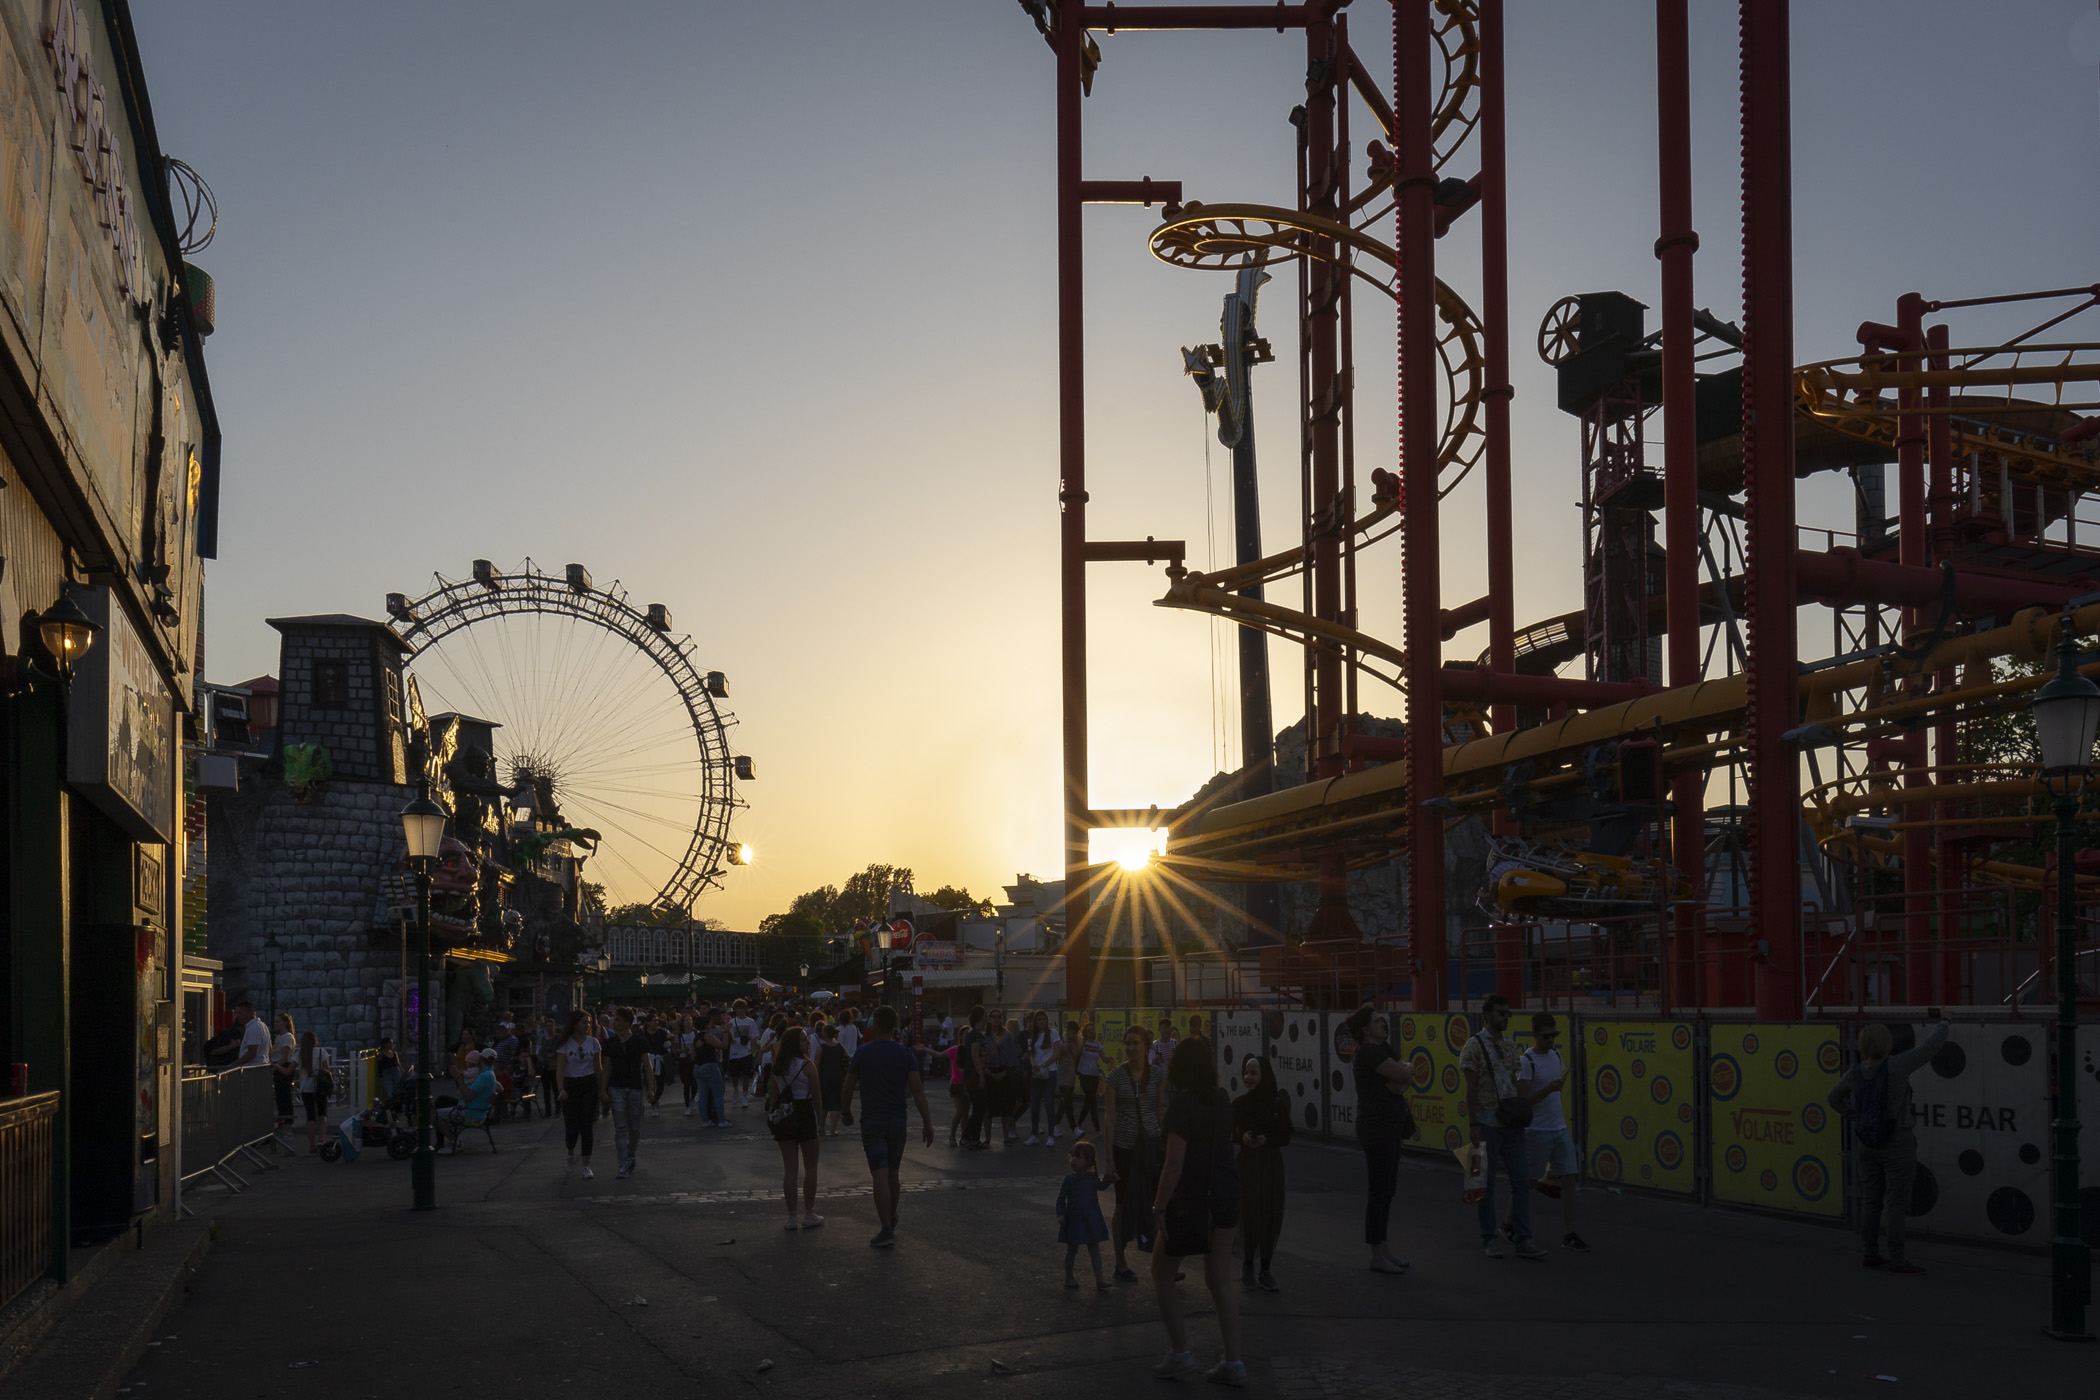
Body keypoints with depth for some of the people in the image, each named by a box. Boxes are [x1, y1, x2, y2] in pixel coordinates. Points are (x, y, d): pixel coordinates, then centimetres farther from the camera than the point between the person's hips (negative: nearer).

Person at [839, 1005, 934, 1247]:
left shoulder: (863, 1052, -4)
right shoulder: (905, 1054, -1)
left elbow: (849, 1086, 3)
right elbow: (917, 1090, -7)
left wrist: (847, 1111, 20)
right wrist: (927, 1123, -6)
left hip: (872, 1121, -3)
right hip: (897, 1121, 3)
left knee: (880, 1175, -7)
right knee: (893, 1174, 17)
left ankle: (886, 1230, -15)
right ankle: (891, 1220, 34)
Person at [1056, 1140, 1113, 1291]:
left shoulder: (1093, 1178, -2)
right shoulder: (1070, 1180, -11)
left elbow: (1101, 1187, 19)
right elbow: (1061, 1198, -7)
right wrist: (1061, 1215, -18)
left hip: (1091, 1220, 3)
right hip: (1074, 1220, -3)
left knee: (1094, 1249, 4)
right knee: (1072, 1250, 10)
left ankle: (1099, 1279, 4)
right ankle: (1069, 1277, 25)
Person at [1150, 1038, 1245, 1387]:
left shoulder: (1182, 1105, -16)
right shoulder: (1221, 1101, 5)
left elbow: (1175, 1161, -20)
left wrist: (1160, 1205, -18)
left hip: (1191, 1198, -7)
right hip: (1225, 1195, 7)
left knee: (1162, 1272, 11)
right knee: (1218, 1279, 12)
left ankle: (1180, 1352, 10)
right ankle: (1232, 1362, 8)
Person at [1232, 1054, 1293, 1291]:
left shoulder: (1278, 1104, -1)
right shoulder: (1239, 1104, 0)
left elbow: (1286, 1138, 2)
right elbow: (1230, 1134, 4)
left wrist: (1267, 1139, -16)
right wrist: (1242, 1138, -17)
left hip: (1271, 1166, 1)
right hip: (1246, 1164, -1)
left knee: (1270, 1217, 1)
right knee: (1248, 1215, -3)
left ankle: (1265, 1270, 10)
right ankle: (1248, 1267, 12)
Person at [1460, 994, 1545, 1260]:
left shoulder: (1510, 1045, 12)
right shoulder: (1474, 1046, -7)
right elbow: (1471, 1089, -10)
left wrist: (1522, 1109, 8)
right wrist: (1474, 1124, -15)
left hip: (1511, 1125, 6)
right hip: (1488, 1125, -6)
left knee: (1521, 1181, 2)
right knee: (1487, 1183, 3)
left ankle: (1523, 1240, 4)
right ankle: (1490, 1239, 12)